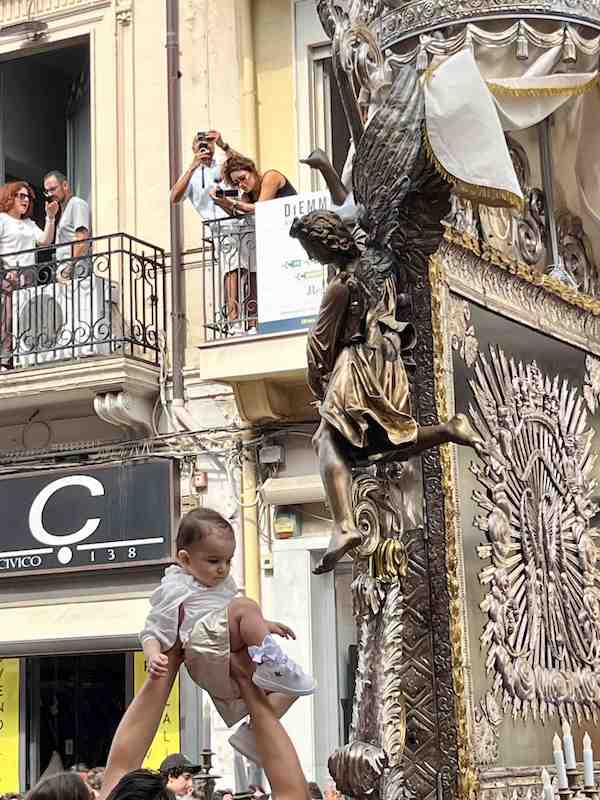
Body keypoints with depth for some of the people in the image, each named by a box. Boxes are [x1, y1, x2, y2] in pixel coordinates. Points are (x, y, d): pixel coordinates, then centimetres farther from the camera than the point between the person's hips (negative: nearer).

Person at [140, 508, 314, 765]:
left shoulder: (223, 585, 30)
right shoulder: (174, 590, 4)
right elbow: (153, 632, 0)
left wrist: (265, 626, 31)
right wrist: (154, 657, -21)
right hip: (207, 659, -9)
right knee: (246, 606, -27)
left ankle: (251, 732, 1)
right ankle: (272, 663, -32)